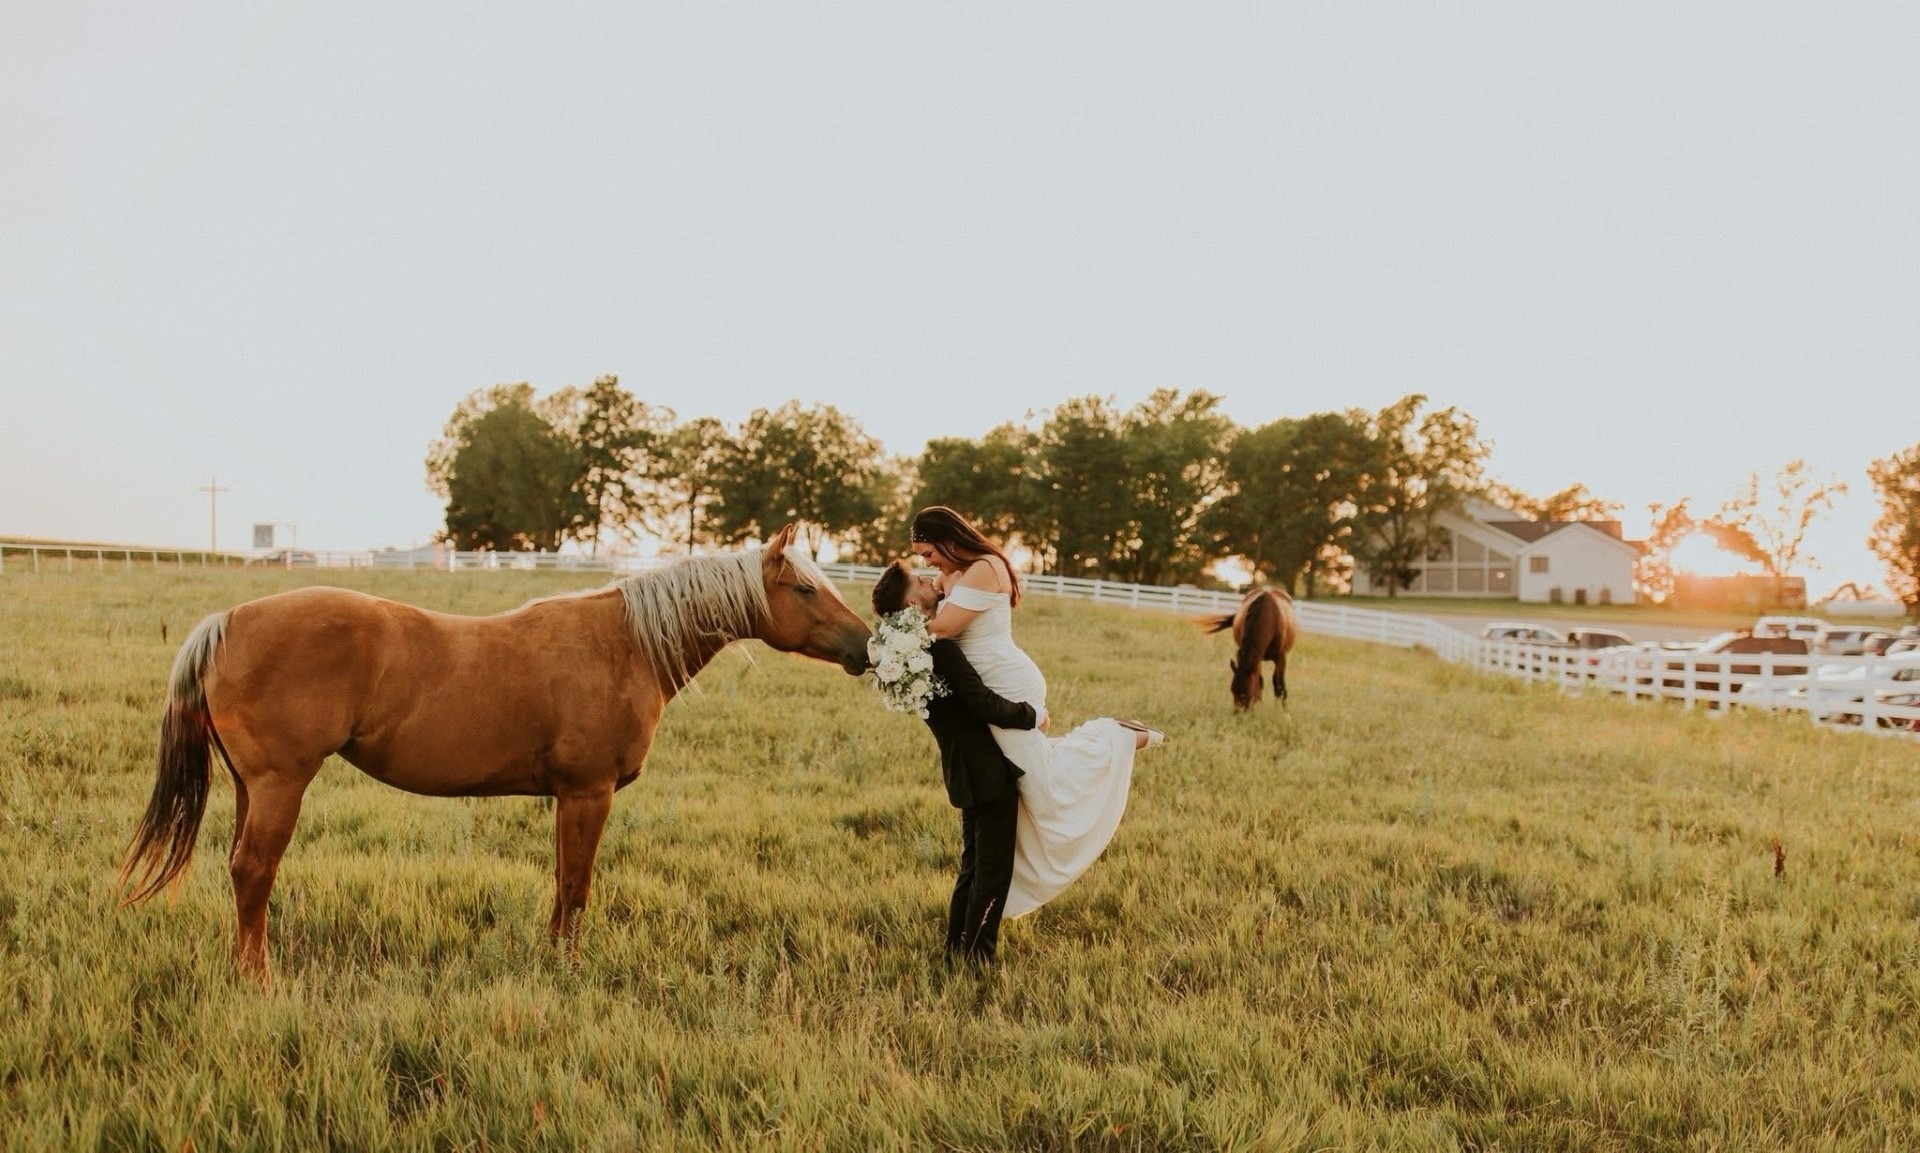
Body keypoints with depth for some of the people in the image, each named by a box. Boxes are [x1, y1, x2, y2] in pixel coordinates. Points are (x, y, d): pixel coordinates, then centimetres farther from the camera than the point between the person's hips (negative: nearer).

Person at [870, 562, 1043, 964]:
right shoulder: (936, 647, -24)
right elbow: (983, 703, -25)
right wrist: (1032, 716, -11)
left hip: (966, 772, 10)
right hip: (988, 771, -10)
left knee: (974, 865, 23)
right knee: (994, 870, 2)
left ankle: (957, 946, 32)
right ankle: (977, 956, 10)